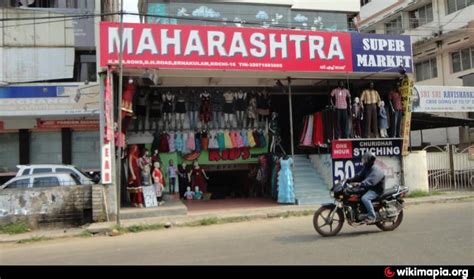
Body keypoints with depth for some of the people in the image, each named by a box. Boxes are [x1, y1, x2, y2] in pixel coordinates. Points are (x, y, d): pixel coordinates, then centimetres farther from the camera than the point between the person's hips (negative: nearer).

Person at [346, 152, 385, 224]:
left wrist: (360, 184, -49)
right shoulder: (366, 169, 12)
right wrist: (349, 180, -4)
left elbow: (371, 181, -35)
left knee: (365, 198, -33)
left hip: (376, 189, -10)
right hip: (368, 188, 10)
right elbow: (359, 176, 10)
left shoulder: (376, 170, -19)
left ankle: (372, 217, -25)